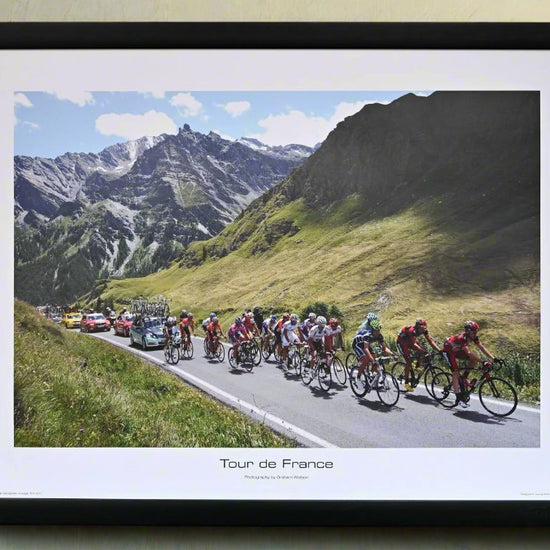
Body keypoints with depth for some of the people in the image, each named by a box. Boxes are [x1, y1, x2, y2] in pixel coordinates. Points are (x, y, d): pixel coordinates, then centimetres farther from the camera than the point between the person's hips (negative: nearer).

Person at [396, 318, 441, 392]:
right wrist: (423, 352, -58)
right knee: (409, 361, -15)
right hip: (402, 341, -7)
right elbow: (413, 344, -47)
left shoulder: (424, 330, -19)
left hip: (410, 340, 7)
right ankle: (406, 382, -4)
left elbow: (430, 341, -21)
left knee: (423, 351, -16)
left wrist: (439, 350, -33)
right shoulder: (412, 330, -38)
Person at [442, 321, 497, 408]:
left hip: (457, 350, 8)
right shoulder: (462, 338, -36)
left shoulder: (473, 337, -14)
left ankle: (463, 379, 5)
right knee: (456, 373, -18)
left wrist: (493, 358, -29)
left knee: (474, 359, -9)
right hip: (448, 351, -8)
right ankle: (459, 399, -16)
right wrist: (483, 362, -52)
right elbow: (469, 352, -46)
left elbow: (482, 348, -18)